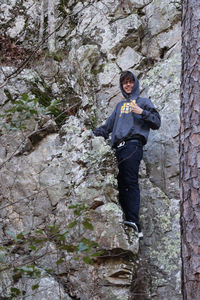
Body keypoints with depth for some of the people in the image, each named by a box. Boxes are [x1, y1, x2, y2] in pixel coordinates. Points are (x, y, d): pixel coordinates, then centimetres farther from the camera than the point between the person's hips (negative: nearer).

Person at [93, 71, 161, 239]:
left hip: (133, 145, -6)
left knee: (130, 182, -22)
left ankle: (134, 221, -32)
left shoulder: (143, 102, 16)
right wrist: (92, 133, 21)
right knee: (121, 185, -4)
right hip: (119, 148, 6)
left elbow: (156, 123, 5)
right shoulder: (120, 105, 33)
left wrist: (142, 112, -9)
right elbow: (108, 126, 33)